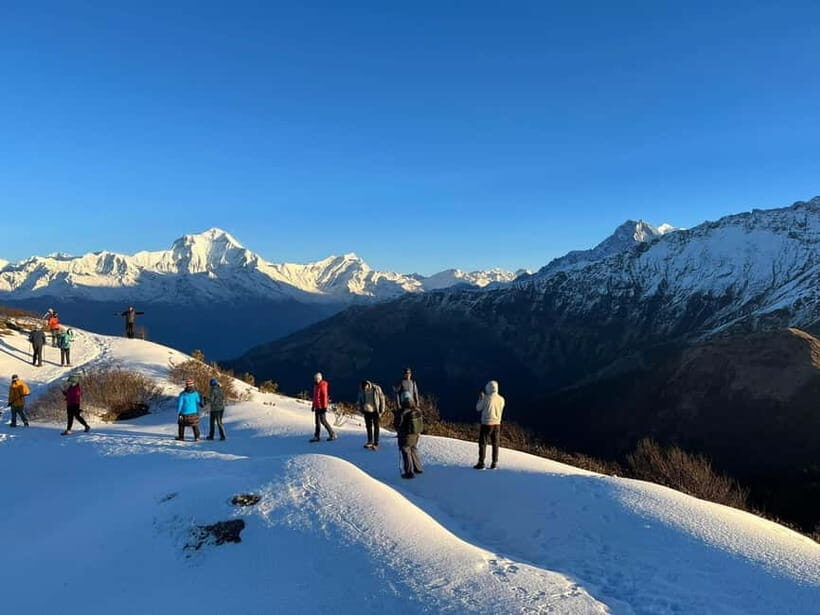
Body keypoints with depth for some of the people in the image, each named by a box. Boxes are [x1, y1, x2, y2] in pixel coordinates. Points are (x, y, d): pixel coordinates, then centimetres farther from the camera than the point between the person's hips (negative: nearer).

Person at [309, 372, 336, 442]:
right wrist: (313, 405, 23)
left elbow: (325, 396, -18)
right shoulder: (315, 386, 14)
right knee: (317, 421, 10)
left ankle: (332, 434, 3)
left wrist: (324, 406, -21)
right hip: (317, 407, 9)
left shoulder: (323, 386, -14)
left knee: (323, 421, -7)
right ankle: (317, 436, 14)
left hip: (321, 407, -9)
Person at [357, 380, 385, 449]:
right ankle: (370, 442, 19)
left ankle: (376, 444, 6)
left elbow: (382, 399, -7)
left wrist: (381, 411, -8)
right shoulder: (361, 391, -7)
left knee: (376, 427, 2)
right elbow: (360, 401, 9)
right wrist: (361, 410, 4)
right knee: (368, 426, 8)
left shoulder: (376, 389, -17)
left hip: (375, 411, -3)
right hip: (367, 411, 3)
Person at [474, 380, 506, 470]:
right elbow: (500, 411, 11)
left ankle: (481, 463, 2)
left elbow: (478, 408, -2)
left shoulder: (486, 398, -14)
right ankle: (494, 463, 16)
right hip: (497, 424, 5)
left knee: (482, 443, 3)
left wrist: (480, 398, 9)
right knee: (495, 444, 14)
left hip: (486, 424, -5)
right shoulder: (501, 399, -1)